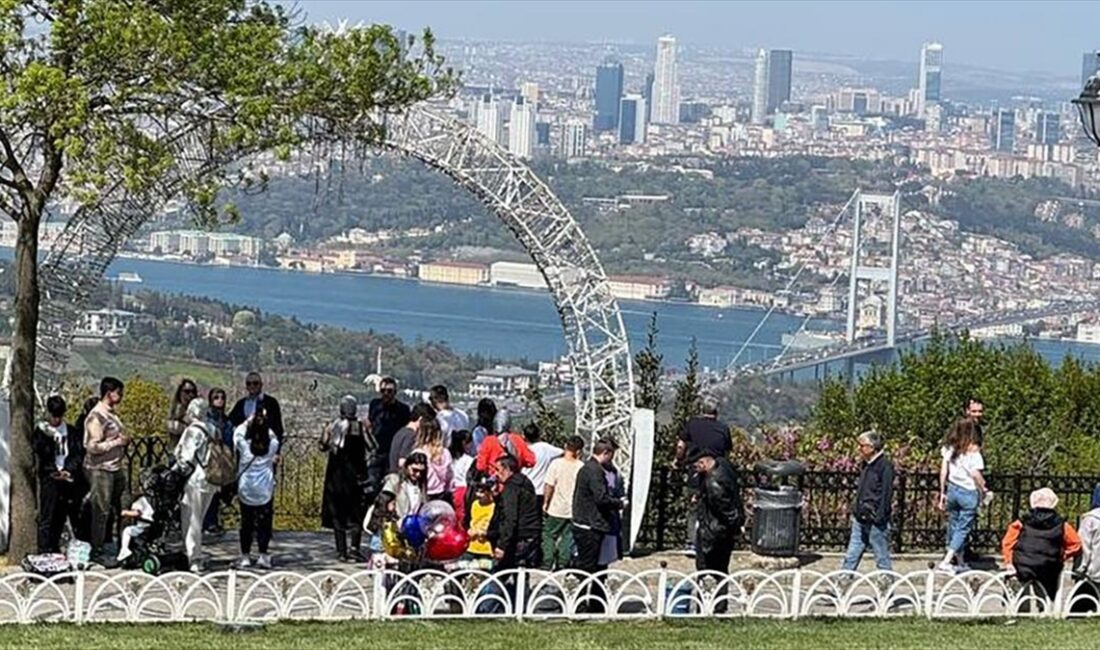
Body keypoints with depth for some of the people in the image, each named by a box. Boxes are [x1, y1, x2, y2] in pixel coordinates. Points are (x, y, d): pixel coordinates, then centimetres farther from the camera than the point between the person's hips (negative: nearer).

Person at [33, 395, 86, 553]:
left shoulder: (71, 432, 11)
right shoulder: (41, 431, 5)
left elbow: (79, 454, 4)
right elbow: (40, 457, -1)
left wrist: (68, 470, -9)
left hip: (71, 479, 3)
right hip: (50, 480, -2)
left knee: (77, 516, 4)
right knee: (48, 519, -5)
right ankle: (45, 553, -5)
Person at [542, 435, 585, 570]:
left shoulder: (556, 464, -13)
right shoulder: (581, 467, -9)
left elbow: (550, 486, -11)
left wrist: (545, 503, 2)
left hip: (556, 509, -2)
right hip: (573, 510, 2)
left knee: (549, 535, 10)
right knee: (567, 537, 13)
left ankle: (547, 564, 8)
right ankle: (563, 563, 13)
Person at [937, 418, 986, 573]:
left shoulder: (949, 448, 0)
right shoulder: (972, 451, -16)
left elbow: (943, 471, 4)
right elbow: (976, 474, -17)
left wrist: (942, 492, 12)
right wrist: (983, 489, 0)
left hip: (952, 489, 5)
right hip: (969, 492, -5)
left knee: (954, 525, 16)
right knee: (963, 528, 2)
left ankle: (960, 562, 27)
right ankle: (946, 561, -9)